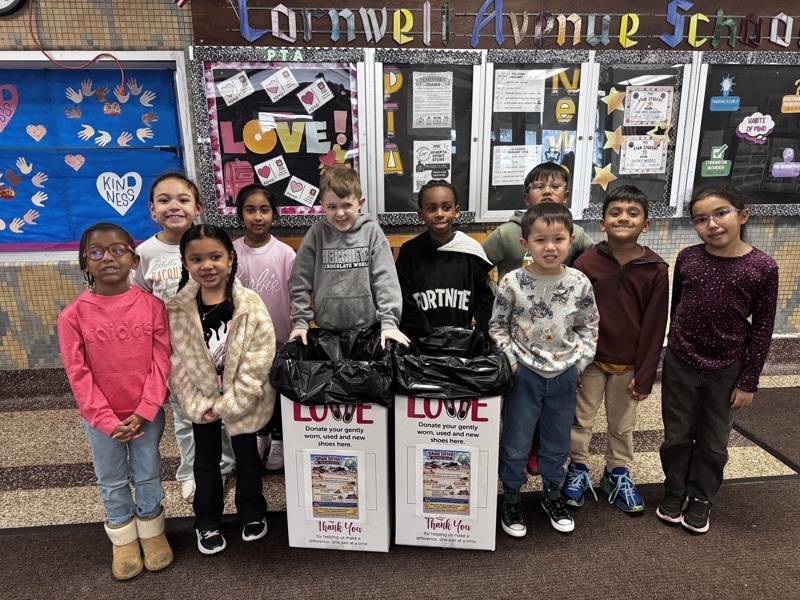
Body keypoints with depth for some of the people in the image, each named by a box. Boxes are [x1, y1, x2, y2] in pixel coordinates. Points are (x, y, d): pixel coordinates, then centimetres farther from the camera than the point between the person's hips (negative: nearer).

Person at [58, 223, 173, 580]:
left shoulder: (152, 305, -11)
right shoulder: (74, 315, -12)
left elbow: (161, 363, -9)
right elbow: (79, 376, -10)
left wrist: (143, 413, -14)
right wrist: (108, 421, -13)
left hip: (147, 414, 0)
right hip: (100, 419, 0)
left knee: (148, 476, 18)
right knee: (112, 481, 19)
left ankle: (151, 529, 41)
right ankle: (124, 538, 42)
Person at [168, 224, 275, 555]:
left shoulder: (250, 304, -18)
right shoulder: (176, 310, -12)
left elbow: (258, 359, -17)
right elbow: (176, 362, -8)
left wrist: (229, 403, -17)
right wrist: (197, 404, -14)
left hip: (243, 400, -1)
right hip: (200, 401, 2)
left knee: (246, 455, 17)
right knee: (206, 460, 18)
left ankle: (253, 514, 40)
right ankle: (207, 522, 39)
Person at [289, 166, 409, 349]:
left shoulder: (372, 231, -4)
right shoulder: (317, 233, -3)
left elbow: (386, 279, -7)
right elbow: (300, 281, 1)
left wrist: (389, 322, -13)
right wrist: (300, 321, -3)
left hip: (368, 329, -1)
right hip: (327, 330, 1)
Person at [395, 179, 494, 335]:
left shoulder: (470, 250, 0)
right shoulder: (410, 251, -3)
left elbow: (483, 297, 5)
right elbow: (402, 299, -4)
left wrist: (487, 334, -6)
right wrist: (421, 334, -13)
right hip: (422, 338, -1)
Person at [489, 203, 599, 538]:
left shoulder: (580, 283, -5)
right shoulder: (513, 283, -12)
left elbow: (589, 325, 7)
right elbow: (496, 326, -2)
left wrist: (580, 361, -1)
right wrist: (510, 361, -10)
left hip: (564, 375, 3)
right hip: (524, 374, -2)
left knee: (557, 442, 18)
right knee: (516, 443, 9)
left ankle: (552, 494, 41)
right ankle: (511, 498, 31)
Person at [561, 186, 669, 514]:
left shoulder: (656, 269, -9)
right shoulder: (586, 262, -12)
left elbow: (654, 326, -5)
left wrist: (644, 374, -4)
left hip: (628, 365, 1)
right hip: (590, 360, -1)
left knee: (623, 424, 17)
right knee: (581, 419, 13)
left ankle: (618, 473, 37)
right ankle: (577, 469, 33)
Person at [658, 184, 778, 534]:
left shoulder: (762, 267, -12)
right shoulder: (687, 258, -7)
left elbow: (762, 328, -7)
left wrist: (748, 381, -5)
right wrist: (677, 350, 9)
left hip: (727, 371, -1)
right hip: (680, 365, 1)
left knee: (713, 442, 16)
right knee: (677, 436, 15)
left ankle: (701, 499, 36)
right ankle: (674, 494, 35)